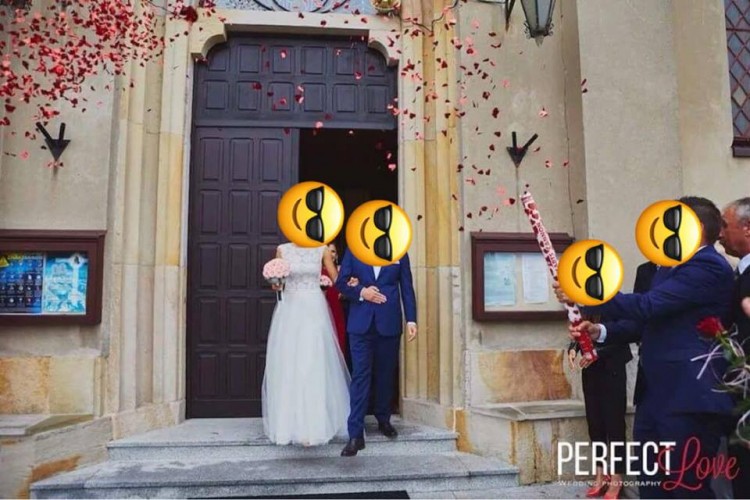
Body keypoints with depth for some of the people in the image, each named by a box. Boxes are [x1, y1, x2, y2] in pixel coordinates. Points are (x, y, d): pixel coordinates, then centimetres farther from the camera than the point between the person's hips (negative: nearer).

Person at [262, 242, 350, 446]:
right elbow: (277, 281, 13)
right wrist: (276, 284, -9)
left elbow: (336, 279, 6)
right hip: (289, 309, 2)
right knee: (286, 365, 3)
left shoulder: (322, 250, 3)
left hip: (314, 309, -2)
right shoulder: (283, 250, 7)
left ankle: (313, 426, 0)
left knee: (313, 366, -7)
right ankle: (287, 423, 17)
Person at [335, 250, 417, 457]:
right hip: (360, 323, -1)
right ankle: (356, 435, -2)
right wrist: (361, 292, -12)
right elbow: (341, 282, 6)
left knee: (386, 375, 12)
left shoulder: (399, 253, 7)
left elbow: (407, 288, 6)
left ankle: (383, 420, 32)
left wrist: (411, 319, -1)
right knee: (360, 376, -4)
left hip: (389, 323, 1)